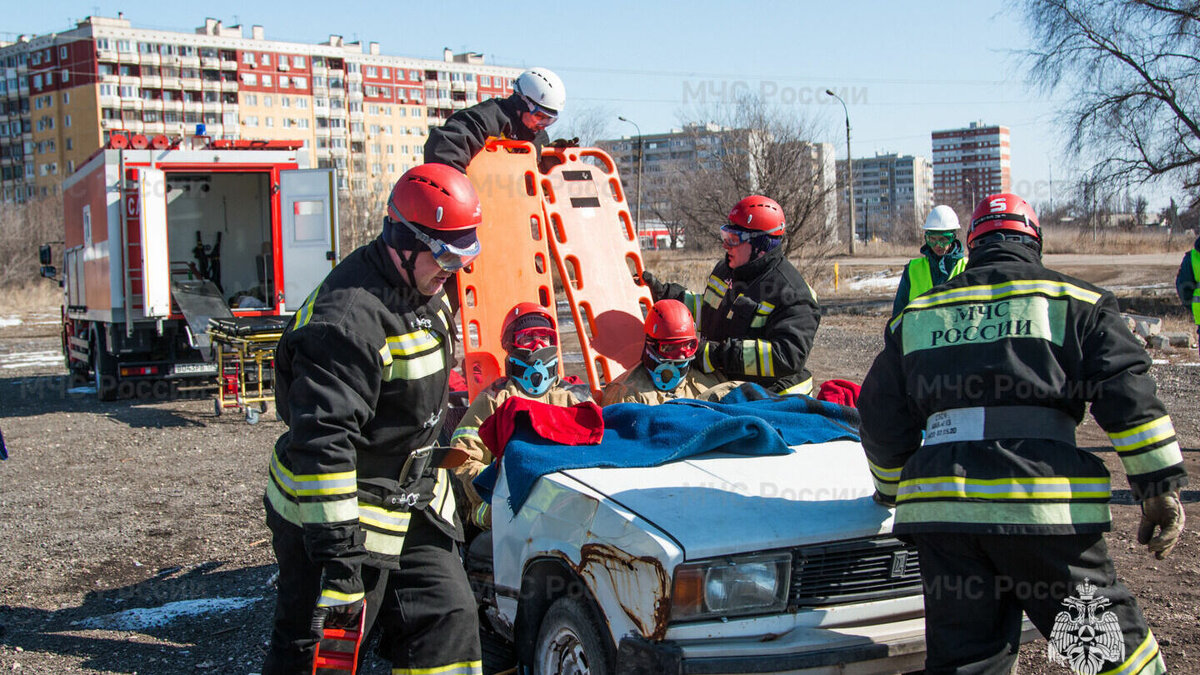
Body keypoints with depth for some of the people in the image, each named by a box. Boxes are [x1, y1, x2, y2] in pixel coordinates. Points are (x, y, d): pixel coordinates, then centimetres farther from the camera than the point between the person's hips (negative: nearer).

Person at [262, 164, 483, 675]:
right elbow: (322, 442, -31)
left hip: (411, 502, 9)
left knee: (446, 619, 9)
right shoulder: (350, 317, -27)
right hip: (333, 511, -9)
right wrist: (337, 556, -32)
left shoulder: (423, 292, 5)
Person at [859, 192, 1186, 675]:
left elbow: (881, 419, 24)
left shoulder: (915, 315, 21)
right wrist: (1162, 487, 1)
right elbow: (1127, 395, 0)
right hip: (1044, 506, -3)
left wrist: (893, 490, 38)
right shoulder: (1074, 301, 11)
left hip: (940, 509, 4)